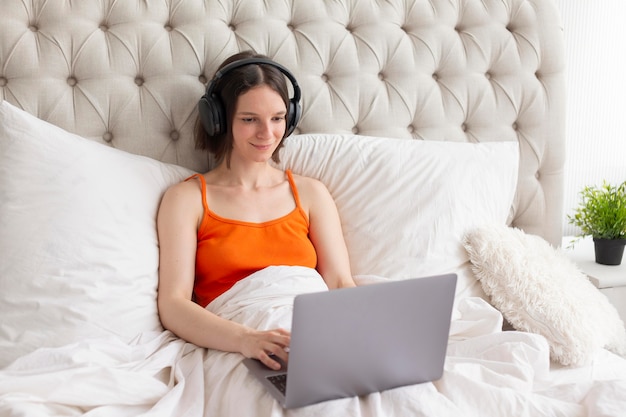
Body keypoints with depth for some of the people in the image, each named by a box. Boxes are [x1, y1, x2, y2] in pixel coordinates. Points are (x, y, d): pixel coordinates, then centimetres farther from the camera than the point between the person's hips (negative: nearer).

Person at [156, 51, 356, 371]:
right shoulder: (187, 198, 9)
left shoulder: (311, 193, 19)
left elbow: (340, 284, 8)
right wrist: (244, 339, -23)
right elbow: (172, 306, -3)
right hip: (231, 352, -4)